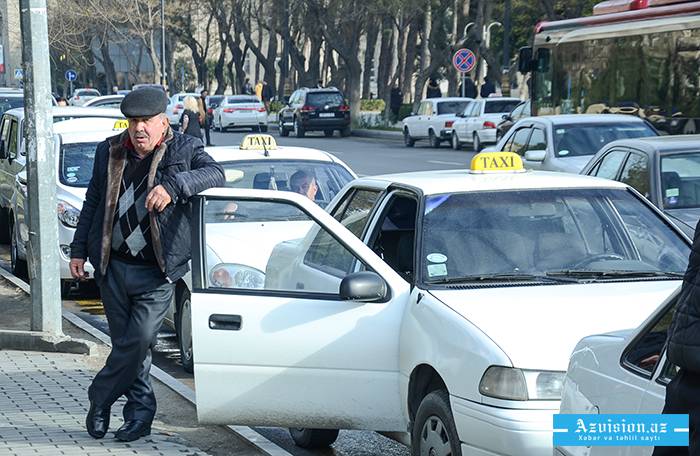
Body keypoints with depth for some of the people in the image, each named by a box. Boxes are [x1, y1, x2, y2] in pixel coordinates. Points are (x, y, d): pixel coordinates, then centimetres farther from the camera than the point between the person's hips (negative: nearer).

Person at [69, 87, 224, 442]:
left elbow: (215, 174, -19)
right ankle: (140, 412, 21)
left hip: (156, 273, -4)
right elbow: (93, 202, 18)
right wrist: (79, 249, 15)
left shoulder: (184, 150, -1)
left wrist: (172, 186, -32)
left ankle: (100, 398, 9)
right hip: (112, 267, 4)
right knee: (125, 343, 8)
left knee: (138, 342, -11)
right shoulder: (109, 151, 10)